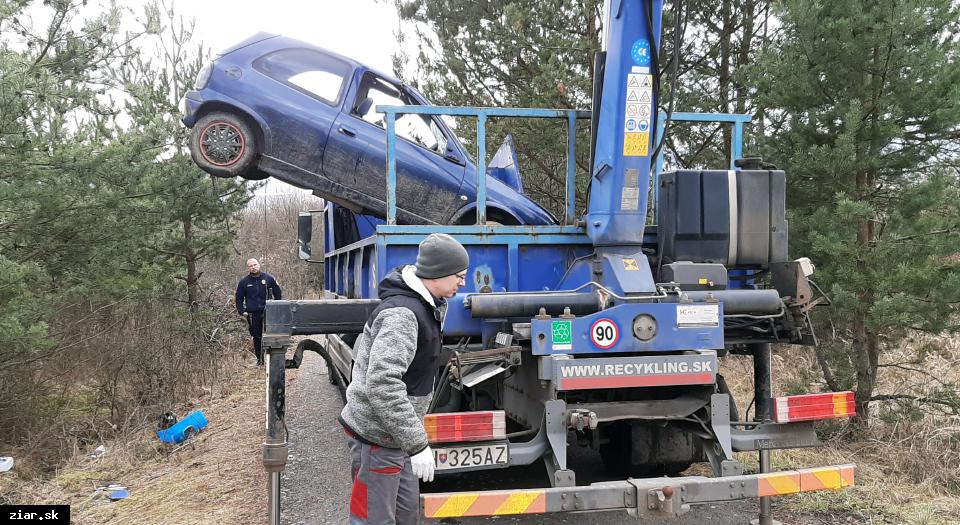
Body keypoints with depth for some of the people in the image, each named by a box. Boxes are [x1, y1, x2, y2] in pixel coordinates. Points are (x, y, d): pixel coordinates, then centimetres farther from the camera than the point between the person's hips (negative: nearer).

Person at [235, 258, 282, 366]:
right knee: (257, 337, 6)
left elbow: (277, 293, 13)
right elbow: (239, 299, 16)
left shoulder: (268, 278, 5)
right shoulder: (243, 282, 8)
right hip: (252, 314, 1)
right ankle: (260, 359, 15)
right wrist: (242, 311, 4)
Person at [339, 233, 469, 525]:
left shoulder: (424, 306, 7)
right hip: (377, 438, -10)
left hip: (395, 434, 10)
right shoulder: (402, 314, -25)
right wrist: (417, 444, -31)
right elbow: (382, 385, -33)